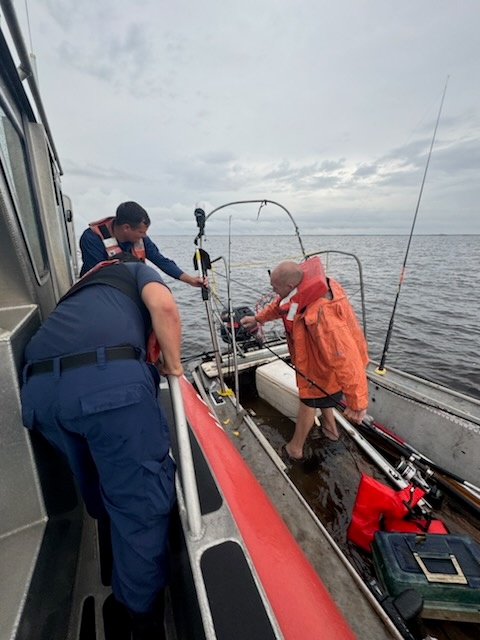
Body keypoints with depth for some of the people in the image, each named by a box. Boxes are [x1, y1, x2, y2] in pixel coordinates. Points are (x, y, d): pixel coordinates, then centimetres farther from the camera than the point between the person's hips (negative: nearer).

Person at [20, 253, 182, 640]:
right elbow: (164, 307, -1)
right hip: (109, 379, -7)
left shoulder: (82, 287, 40)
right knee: (141, 499, 7)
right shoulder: (138, 270, 23)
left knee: (100, 493, 28)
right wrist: (173, 365, 10)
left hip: (39, 387, 8)